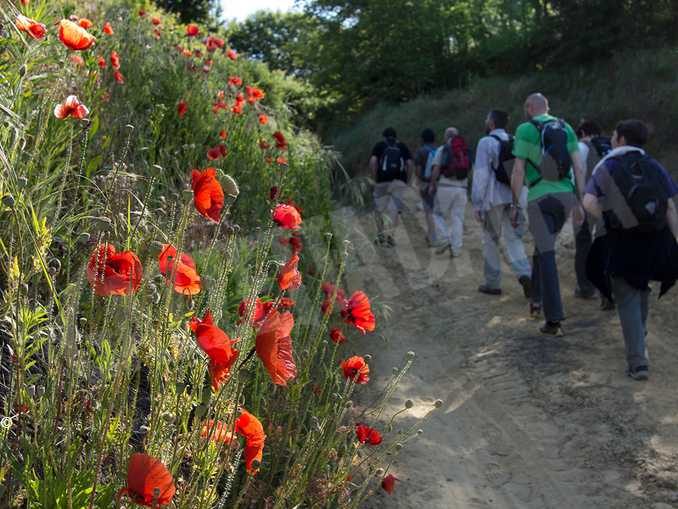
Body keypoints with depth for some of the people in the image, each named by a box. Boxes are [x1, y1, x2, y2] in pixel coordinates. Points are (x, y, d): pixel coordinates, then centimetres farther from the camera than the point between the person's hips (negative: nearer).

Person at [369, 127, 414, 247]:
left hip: (382, 182, -1)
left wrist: (374, 179, 1)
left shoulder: (379, 146, 9)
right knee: (394, 208, 1)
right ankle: (389, 233, -15)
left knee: (380, 209, 12)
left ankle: (381, 236, 17)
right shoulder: (403, 147, 13)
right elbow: (410, 164, 2)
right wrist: (407, 180, 8)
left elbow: (373, 161, -6)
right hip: (399, 182, 1)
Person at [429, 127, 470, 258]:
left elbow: (436, 169, -9)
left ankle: (446, 239, -7)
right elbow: (468, 170, 12)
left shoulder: (442, 149, 0)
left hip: (445, 187, -3)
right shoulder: (465, 151, 12)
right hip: (462, 188, 3)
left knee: (438, 214, 11)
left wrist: (432, 185, -2)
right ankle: (456, 249, 4)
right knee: (457, 219, 5)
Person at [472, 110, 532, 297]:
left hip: (494, 199, -4)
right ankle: (524, 273, -17)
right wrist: (522, 197, 16)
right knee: (513, 239, 7)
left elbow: (481, 174, -11)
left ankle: (493, 283, 15)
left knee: (490, 240, 10)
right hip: (516, 198, 4)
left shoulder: (486, 143, -7)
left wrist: (476, 203, -8)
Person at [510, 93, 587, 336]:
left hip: (539, 197, -4)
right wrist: (581, 201, 9)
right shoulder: (566, 128, 10)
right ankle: (537, 298, 29)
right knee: (544, 246, 24)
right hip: (565, 195, 4)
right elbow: (578, 167, 6)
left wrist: (515, 204, -2)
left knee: (547, 254, -4)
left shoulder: (525, 130, -3)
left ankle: (554, 319, -7)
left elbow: (518, 170, -8)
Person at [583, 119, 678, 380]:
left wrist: (611, 219, -1)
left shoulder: (607, 167, -2)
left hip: (622, 242, -3)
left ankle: (638, 361, -5)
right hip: (654, 241, 3)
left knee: (627, 299, 4)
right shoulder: (654, 167, 5)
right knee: (641, 289, 27)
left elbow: (589, 203, -16)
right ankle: (638, 337, 42)